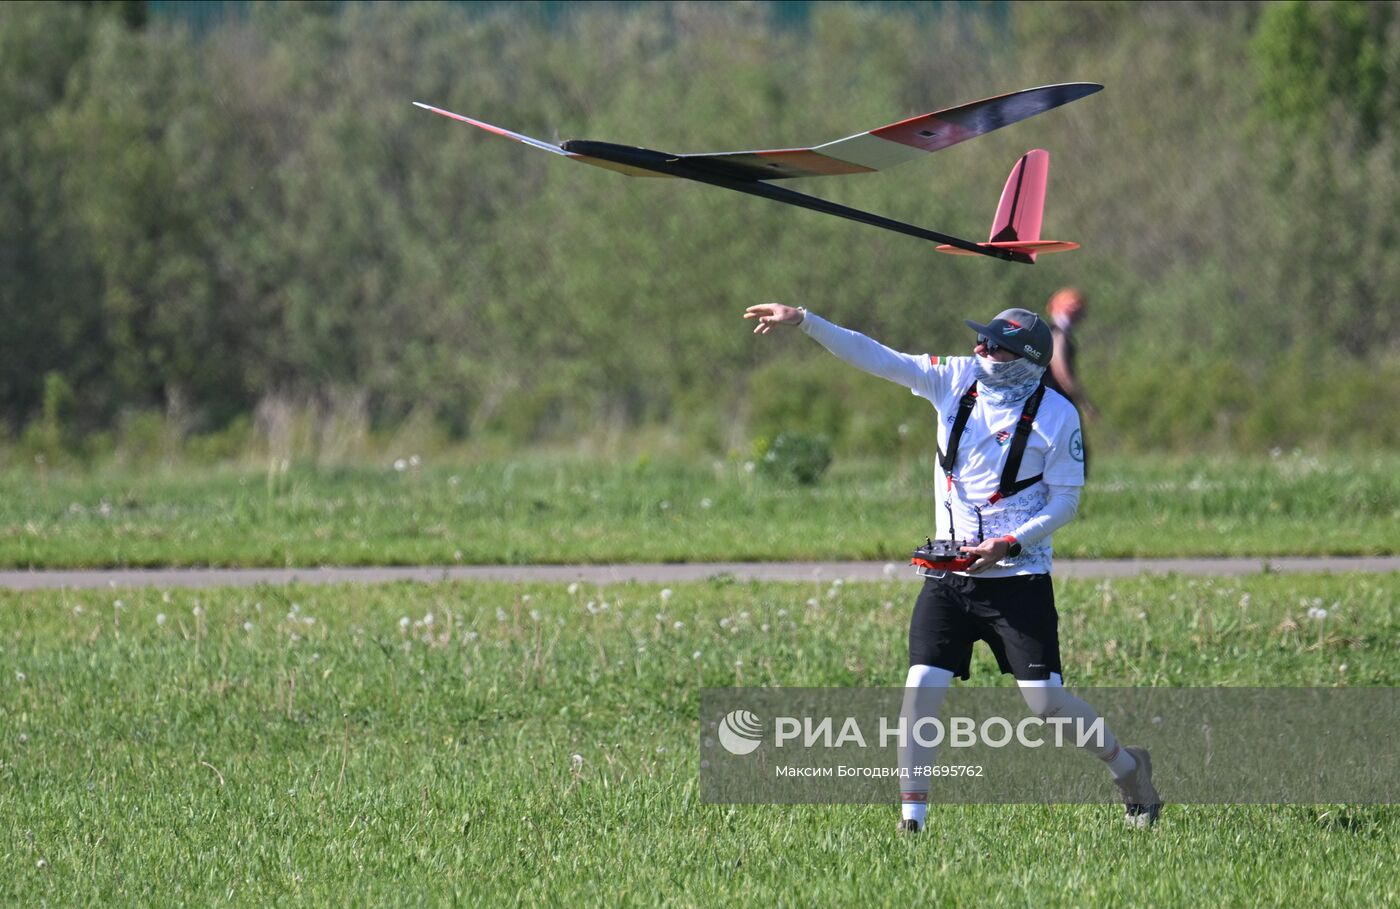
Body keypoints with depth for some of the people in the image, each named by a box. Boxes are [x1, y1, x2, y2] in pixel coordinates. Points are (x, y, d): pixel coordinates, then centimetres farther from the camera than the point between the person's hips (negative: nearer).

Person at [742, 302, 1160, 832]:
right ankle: (911, 818, -4)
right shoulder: (956, 380, 1)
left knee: (1045, 702, -5)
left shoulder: (1056, 415, -9)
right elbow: (876, 358, -3)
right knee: (922, 688, -9)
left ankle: (1127, 768, 21)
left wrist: (1009, 545, -19)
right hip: (949, 577, 4)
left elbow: (1064, 502, -5)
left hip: (1018, 580, -4)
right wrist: (802, 321, -12)